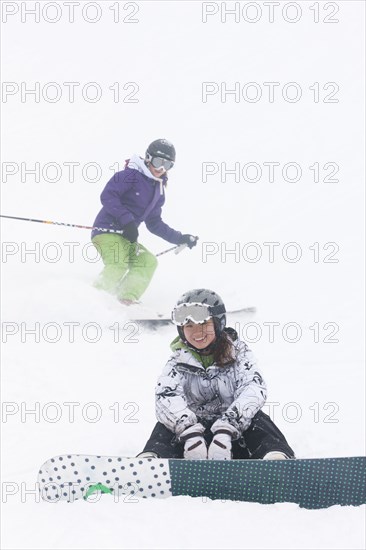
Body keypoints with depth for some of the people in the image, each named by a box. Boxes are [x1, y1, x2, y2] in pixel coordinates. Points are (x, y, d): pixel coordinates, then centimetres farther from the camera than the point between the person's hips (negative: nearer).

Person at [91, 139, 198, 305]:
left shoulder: (158, 191, 18)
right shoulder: (131, 175, -8)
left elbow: (154, 223, 25)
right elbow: (107, 196, -19)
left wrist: (180, 238, 19)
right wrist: (127, 220, -25)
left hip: (126, 238, 9)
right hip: (107, 230, -9)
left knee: (148, 262, -6)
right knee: (118, 264, -28)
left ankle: (127, 300, -14)